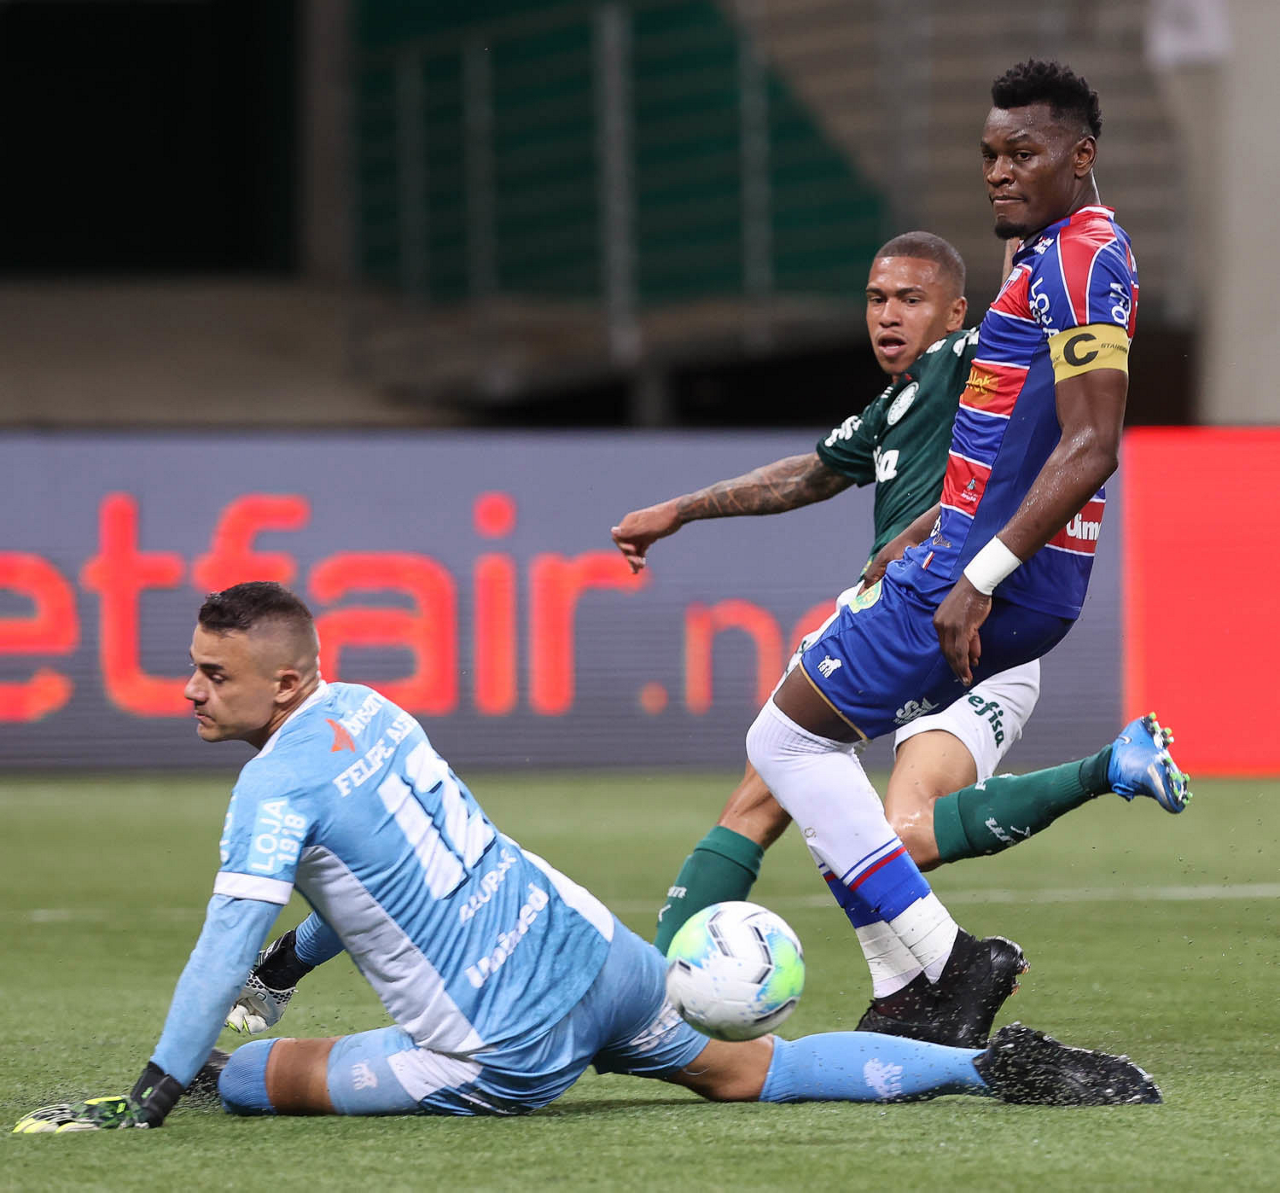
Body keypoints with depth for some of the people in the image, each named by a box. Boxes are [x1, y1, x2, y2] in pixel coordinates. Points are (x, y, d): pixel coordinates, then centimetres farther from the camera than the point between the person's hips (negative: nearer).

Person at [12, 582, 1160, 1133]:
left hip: (506, 1051, -8)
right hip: (595, 948, 8)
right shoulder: (366, 710, 10)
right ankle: (989, 1065, 14)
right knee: (742, 1069, 20)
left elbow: (226, 942, -20)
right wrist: (285, 968, 27)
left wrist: (150, 1097, -19)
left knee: (250, 1075, -5)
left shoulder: (277, 787, -15)